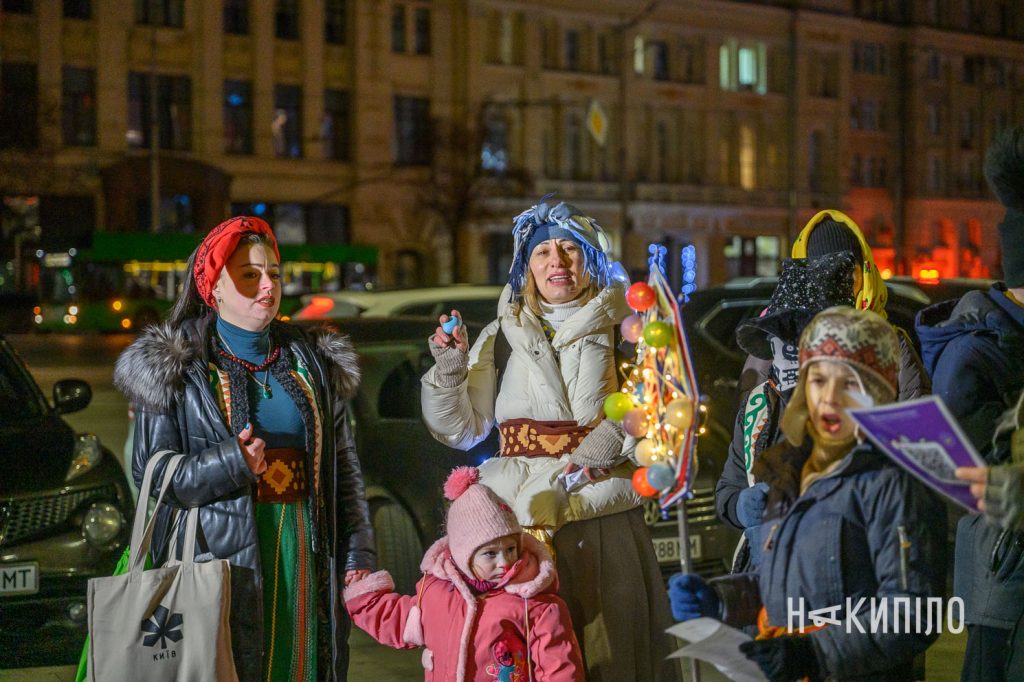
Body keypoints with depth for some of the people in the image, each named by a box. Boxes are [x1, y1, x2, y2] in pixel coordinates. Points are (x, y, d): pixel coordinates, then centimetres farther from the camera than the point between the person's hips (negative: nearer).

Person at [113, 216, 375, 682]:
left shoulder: (314, 364, 14)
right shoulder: (176, 370, 2)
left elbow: (344, 469, 14)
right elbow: (149, 472, -4)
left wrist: (357, 557, 6)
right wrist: (230, 463, -18)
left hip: (305, 552, 4)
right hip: (220, 556, -3)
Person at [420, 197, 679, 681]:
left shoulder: (623, 329, 7)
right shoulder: (502, 336, 11)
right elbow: (462, 431, 8)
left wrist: (616, 435, -15)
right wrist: (450, 368, -6)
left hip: (602, 518, -1)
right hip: (517, 518, 1)